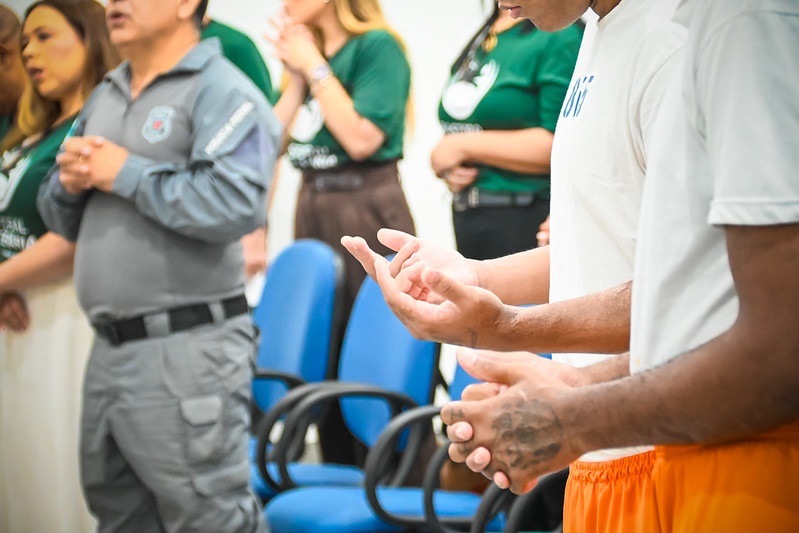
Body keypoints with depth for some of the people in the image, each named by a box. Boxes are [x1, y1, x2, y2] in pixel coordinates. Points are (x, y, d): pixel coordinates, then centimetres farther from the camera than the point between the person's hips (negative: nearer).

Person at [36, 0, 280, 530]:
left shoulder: (221, 91, -10)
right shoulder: (105, 96, 17)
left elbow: (235, 206, -26)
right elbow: (62, 219, 22)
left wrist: (126, 174, -16)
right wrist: (71, 182, -1)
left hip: (186, 350, -9)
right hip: (110, 348, 9)